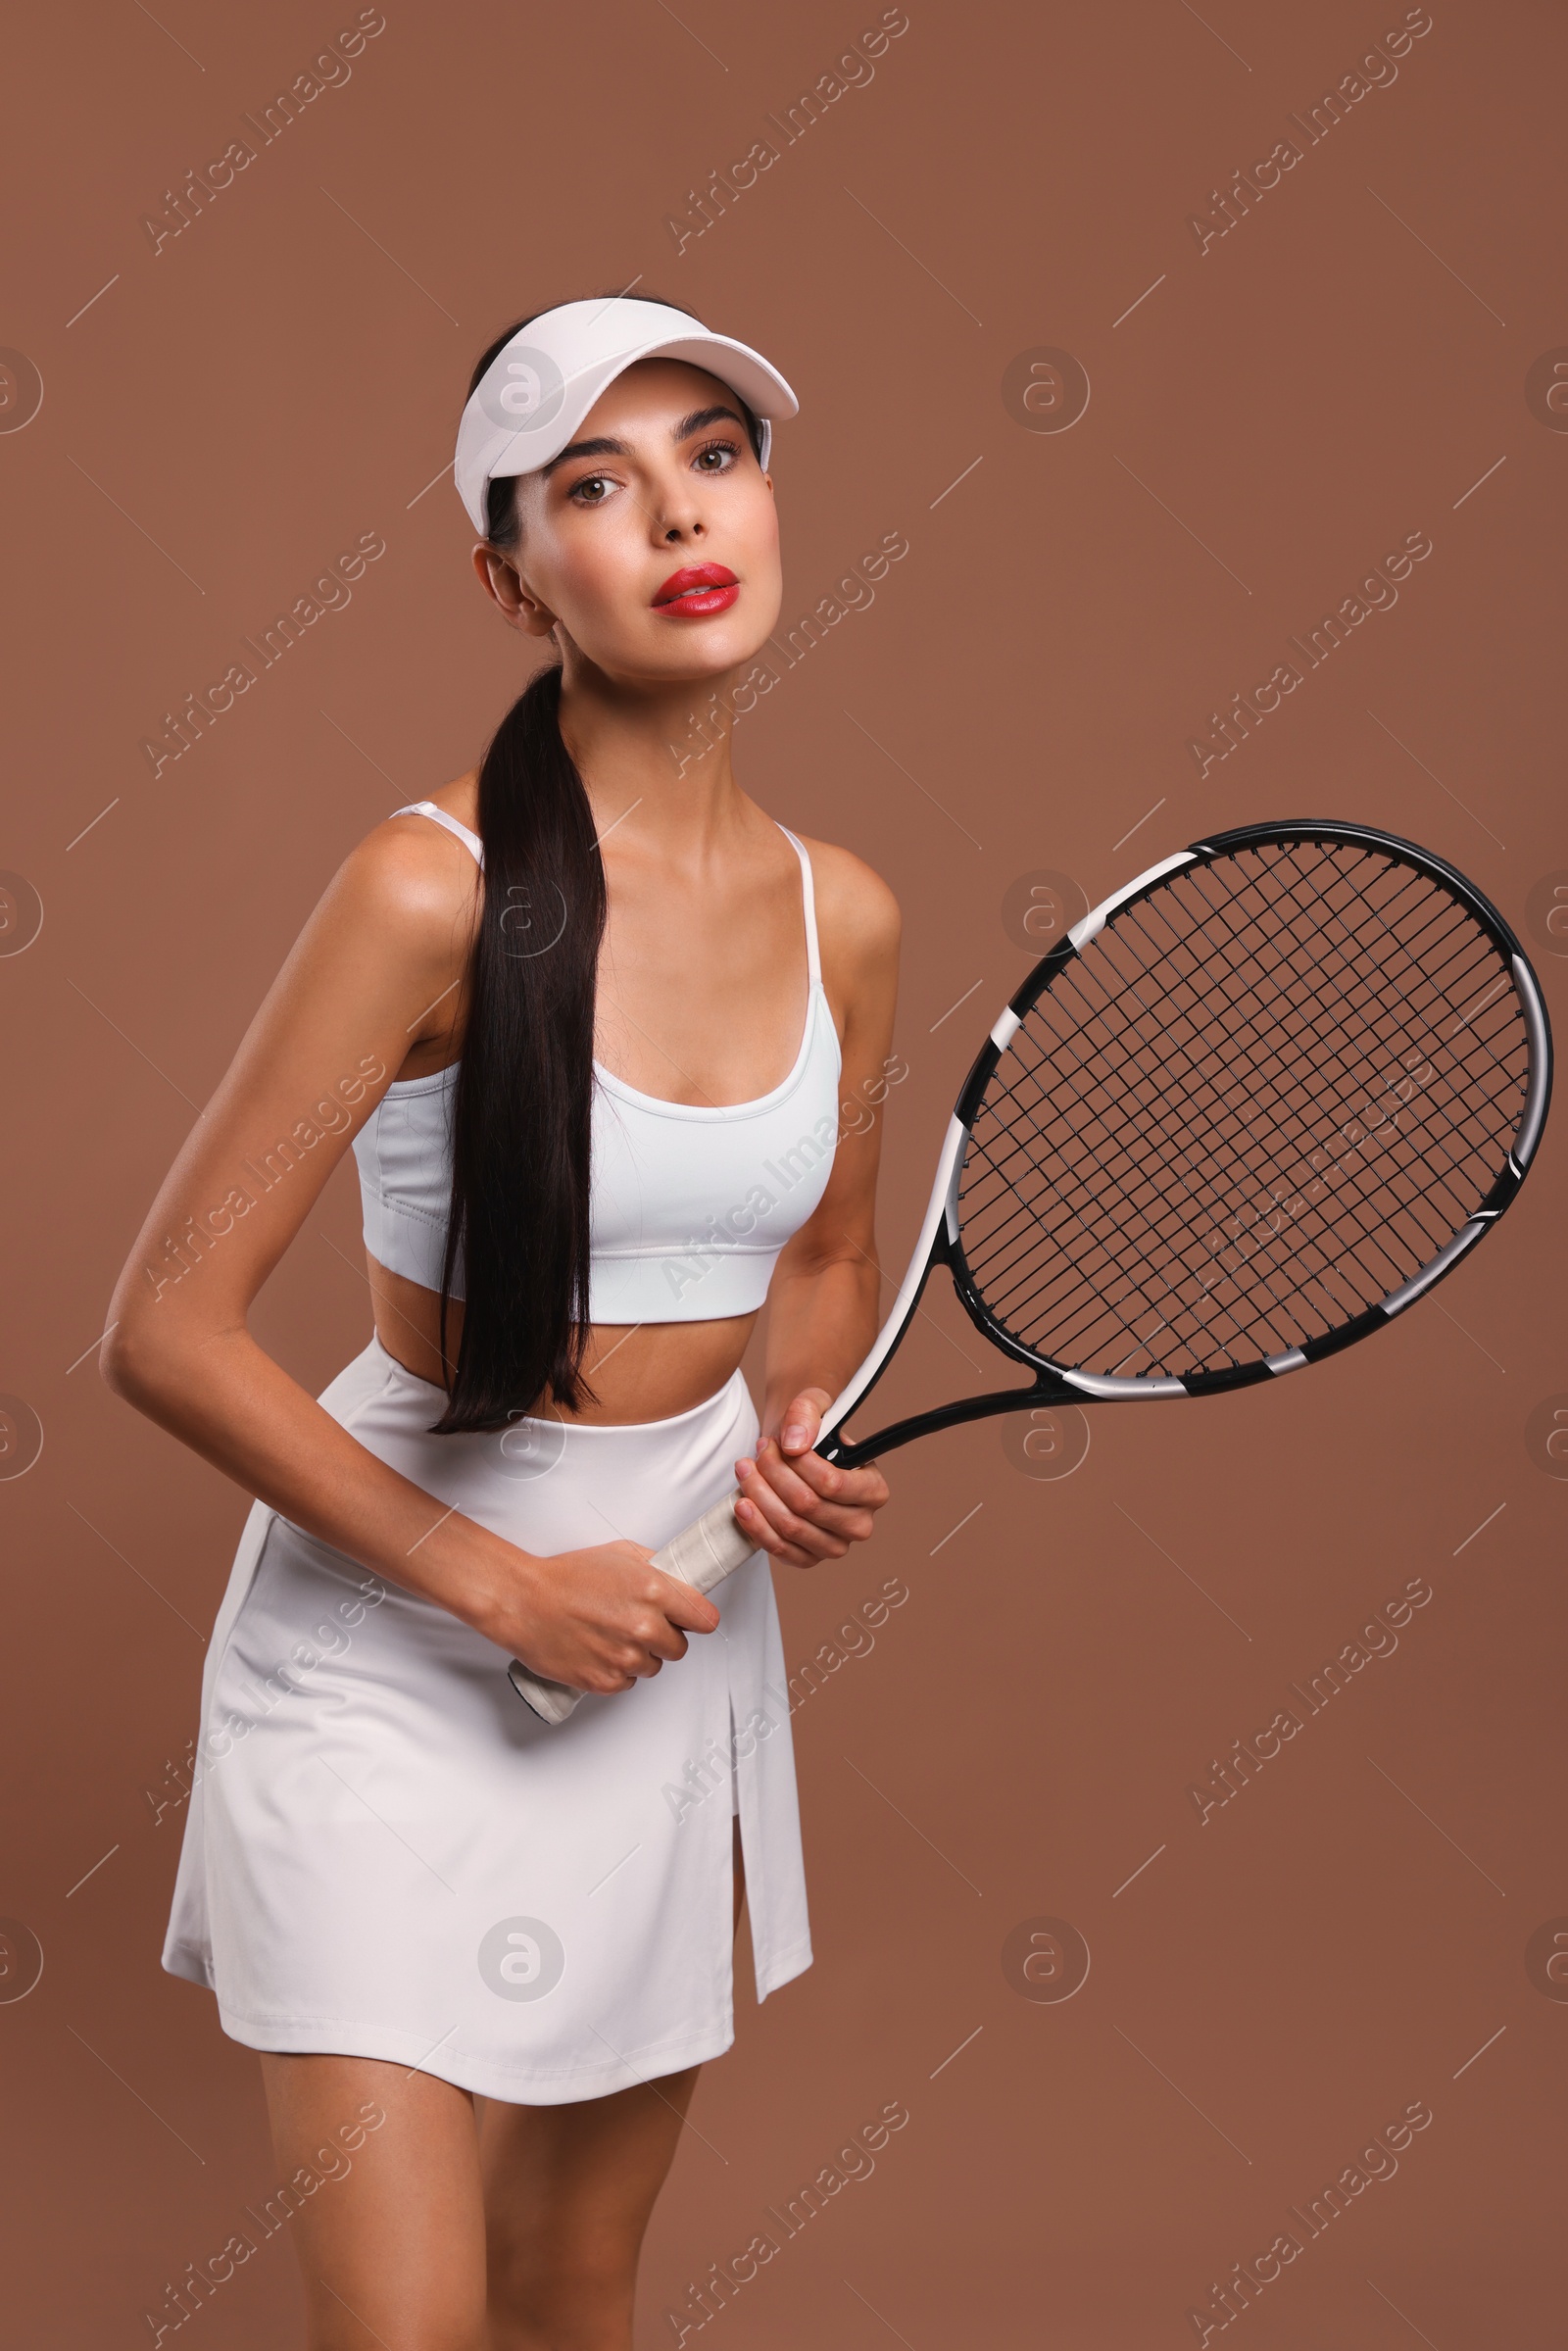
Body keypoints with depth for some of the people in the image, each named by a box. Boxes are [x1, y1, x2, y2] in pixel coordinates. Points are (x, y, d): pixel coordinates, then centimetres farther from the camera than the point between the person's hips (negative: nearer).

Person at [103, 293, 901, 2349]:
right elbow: (166, 1332, -17)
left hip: (676, 1636, 5)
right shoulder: (431, 893, -19)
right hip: (384, 1653, -5)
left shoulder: (844, 918, -1)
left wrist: (802, 1435, -4)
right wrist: (499, 1586, -15)